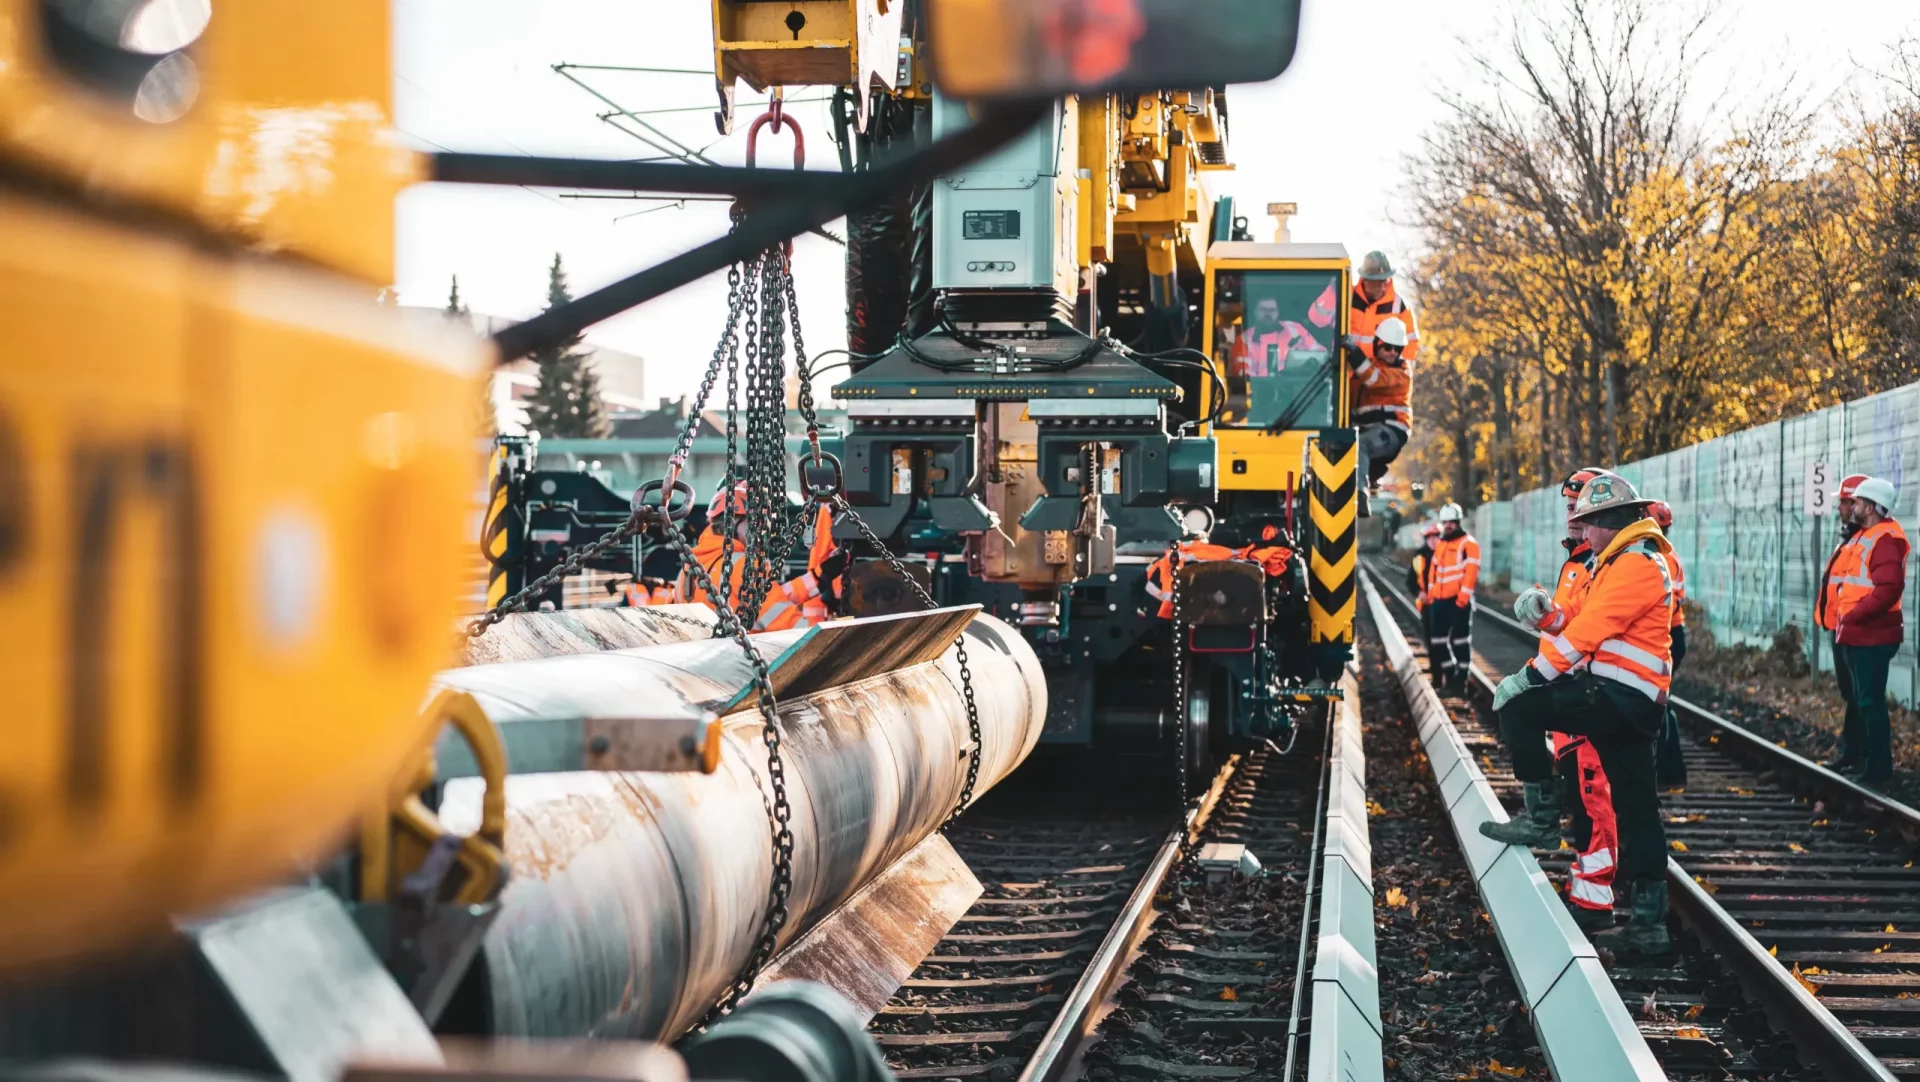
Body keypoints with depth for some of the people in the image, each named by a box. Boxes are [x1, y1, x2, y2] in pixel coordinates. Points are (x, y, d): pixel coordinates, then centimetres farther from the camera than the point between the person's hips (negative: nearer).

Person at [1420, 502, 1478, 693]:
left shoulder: (1468, 543, -6)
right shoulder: (1440, 544, 17)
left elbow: (1471, 572, -14)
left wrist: (1463, 598, -19)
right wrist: (1431, 594, 11)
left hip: (1459, 600, -8)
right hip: (1440, 599, 8)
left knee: (1460, 639, -3)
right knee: (1437, 638, 10)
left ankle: (1460, 678, 1)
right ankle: (1449, 673, 20)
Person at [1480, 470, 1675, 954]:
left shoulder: (1635, 564, -13)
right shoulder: (1626, 560, 21)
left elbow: (1589, 630, -19)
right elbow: (1587, 625, 19)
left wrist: (1531, 674, -16)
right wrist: (1549, 616, 2)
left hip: (1619, 695, -10)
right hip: (1632, 703, 10)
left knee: (1519, 708, -13)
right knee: (1635, 806, 10)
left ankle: (1541, 819, -7)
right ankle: (1649, 921, 12)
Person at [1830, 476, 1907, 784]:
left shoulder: (1885, 539, -18)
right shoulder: (1864, 536, 15)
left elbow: (1888, 589, -28)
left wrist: (1853, 616, -21)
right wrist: (1846, 619, 12)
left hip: (1871, 636, -10)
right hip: (1856, 634, 10)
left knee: (1870, 701, -6)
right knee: (1859, 698, 20)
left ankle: (1879, 766, 0)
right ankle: (1858, 751, 32)